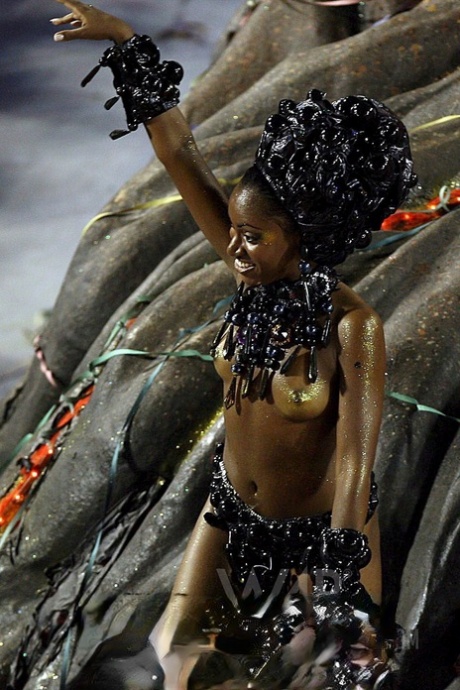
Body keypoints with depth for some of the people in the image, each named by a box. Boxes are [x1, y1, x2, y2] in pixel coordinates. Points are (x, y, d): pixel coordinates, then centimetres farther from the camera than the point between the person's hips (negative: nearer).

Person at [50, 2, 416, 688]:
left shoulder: (353, 326, -30)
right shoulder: (261, 275, -15)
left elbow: (356, 467, -31)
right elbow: (180, 153, -13)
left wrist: (337, 604, -32)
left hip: (319, 525, -5)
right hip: (233, 504, 5)